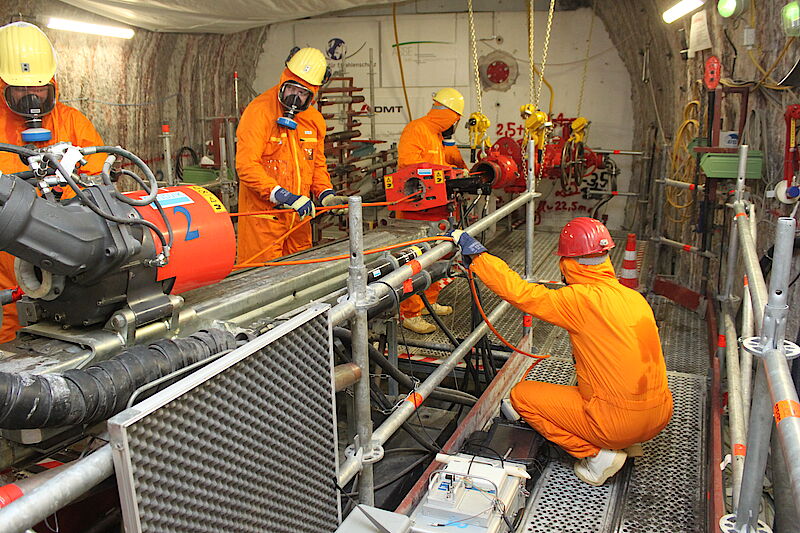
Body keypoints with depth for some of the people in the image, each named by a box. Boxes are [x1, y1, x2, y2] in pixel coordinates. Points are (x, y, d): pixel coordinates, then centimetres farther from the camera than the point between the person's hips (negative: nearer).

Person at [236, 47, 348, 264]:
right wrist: (283, 195, -25)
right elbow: (246, 165, -18)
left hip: (298, 214, 6)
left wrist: (326, 195, 1)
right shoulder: (259, 112, -10)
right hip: (263, 212, -6)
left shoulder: (314, 119, 10)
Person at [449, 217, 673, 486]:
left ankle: (597, 454, 4)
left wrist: (473, 250, -12)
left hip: (620, 422, -8)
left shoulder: (582, 299, -18)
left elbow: (518, 292, -20)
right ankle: (627, 444, 20)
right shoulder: (634, 297, 5)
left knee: (520, 394, 5)